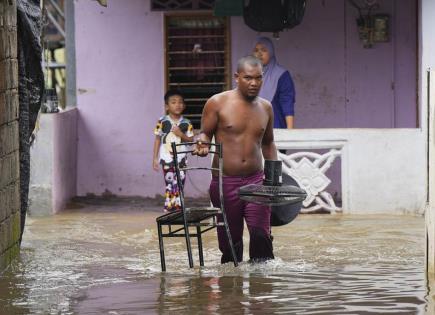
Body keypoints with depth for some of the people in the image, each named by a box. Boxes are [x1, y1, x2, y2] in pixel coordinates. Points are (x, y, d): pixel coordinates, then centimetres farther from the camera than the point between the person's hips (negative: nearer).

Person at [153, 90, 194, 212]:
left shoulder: (186, 123, 3)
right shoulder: (162, 122, -1)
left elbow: (190, 140, 6)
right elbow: (157, 140, 4)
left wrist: (181, 135, -13)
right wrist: (155, 158, 2)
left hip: (180, 159, 2)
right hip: (166, 159, -2)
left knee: (179, 186, 2)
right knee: (169, 186, -3)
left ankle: (177, 209, 9)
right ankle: (168, 210, 0)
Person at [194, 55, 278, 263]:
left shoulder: (265, 107, 10)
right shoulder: (218, 103, -2)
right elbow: (205, 133, 5)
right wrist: (202, 143, -19)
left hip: (256, 180, 2)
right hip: (225, 182, -2)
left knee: (261, 234, -13)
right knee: (230, 240, 4)